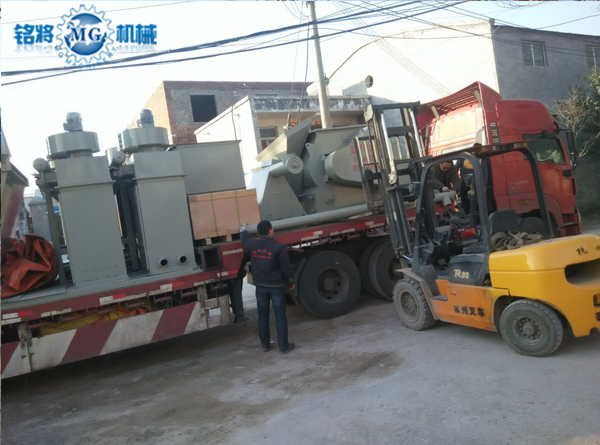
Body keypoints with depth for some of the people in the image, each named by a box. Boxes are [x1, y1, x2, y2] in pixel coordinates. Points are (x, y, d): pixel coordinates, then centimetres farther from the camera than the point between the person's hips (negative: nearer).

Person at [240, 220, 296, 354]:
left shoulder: (252, 245, -3)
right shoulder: (278, 247, -17)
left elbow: (245, 241, 22)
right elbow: (286, 267, -12)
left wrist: (243, 230, 44)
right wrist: (291, 281, 5)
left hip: (260, 286, 4)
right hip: (276, 286, -4)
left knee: (263, 315, 15)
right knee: (280, 316, 4)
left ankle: (265, 344, 24)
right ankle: (283, 346, 8)